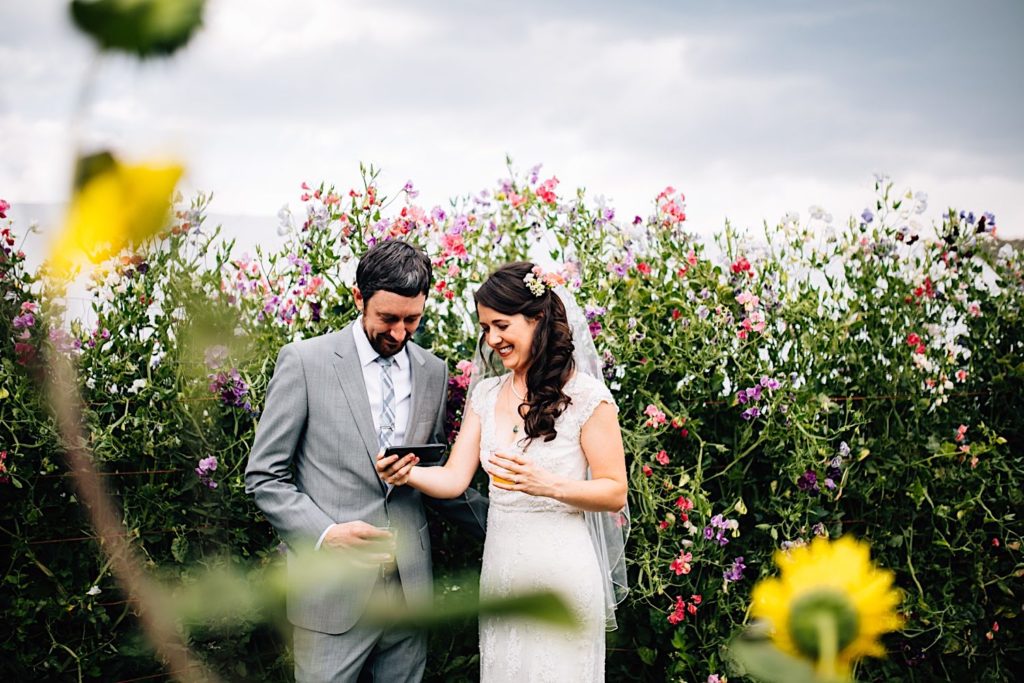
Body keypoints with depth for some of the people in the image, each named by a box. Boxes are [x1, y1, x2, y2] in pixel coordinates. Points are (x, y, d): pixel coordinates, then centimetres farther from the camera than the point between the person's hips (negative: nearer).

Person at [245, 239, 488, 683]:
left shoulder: (433, 372, 10)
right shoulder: (304, 361, -4)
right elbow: (264, 477, -3)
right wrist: (326, 534, -16)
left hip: (410, 589, 4)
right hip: (334, 593, -4)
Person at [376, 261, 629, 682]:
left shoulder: (586, 395, -9)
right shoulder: (485, 396, 8)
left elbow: (615, 492, -8)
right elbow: (455, 478, 2)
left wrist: (548, 485, -24)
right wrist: (407, 474, -19)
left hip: (560, 573, -5)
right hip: (500, 572, 5)